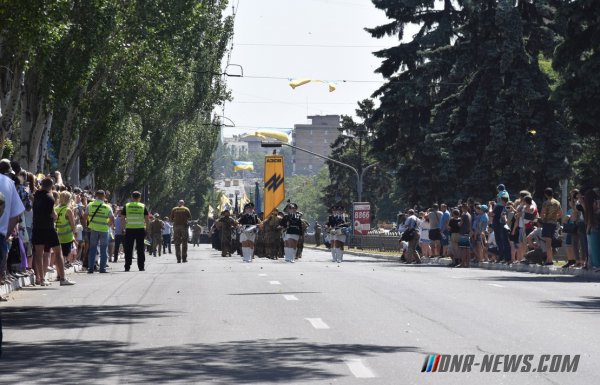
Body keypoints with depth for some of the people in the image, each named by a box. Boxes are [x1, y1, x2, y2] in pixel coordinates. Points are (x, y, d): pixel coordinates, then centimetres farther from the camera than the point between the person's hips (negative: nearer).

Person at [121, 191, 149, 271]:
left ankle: (127, 267, 2)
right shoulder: (143, 206, 4)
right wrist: (146, 228, 9)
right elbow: (147, 219, 1)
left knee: (128, 249, 4)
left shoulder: (126, 206, 4)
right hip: (140, 229, 0)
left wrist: (123, 229, 7)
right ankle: (141, 266, 5)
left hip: (129, 229, 0)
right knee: (140, 249, 6)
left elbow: (122, 218, 1)